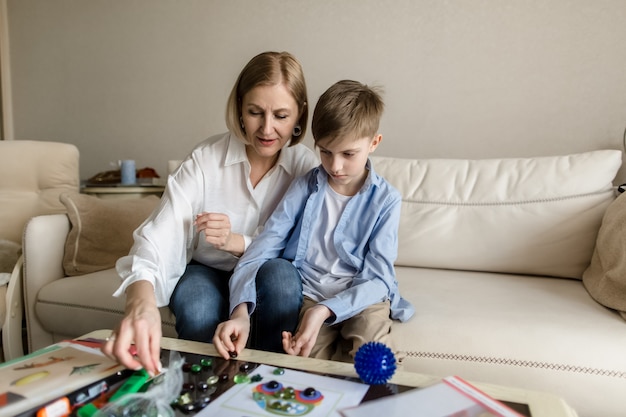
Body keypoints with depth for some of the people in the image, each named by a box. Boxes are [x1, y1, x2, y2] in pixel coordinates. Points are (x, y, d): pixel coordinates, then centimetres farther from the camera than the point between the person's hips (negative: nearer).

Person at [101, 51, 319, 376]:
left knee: (281, 278, -32)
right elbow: (159, 237, -29)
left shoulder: (306, 166, -12)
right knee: (197, 309, -32)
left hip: (270, 275, 1)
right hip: (206, 271, 0)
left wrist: (237, 242, -30)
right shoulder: (205, 160, -17)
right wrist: (142, 303, -49)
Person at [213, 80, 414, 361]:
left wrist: (324, 311, -28)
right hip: (308, 294, 1)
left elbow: (377, 277, -10)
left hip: (360, 297, 0)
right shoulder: (304, 188, -4)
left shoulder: (385, 200, -7)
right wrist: (241, 311, -28)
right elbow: (262, 248, -11)